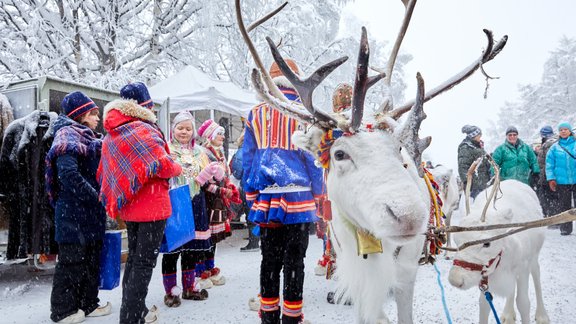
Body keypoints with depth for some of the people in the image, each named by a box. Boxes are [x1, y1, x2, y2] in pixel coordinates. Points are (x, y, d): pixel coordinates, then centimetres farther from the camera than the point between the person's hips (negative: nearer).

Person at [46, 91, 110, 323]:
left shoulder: (88, 139, 18)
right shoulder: (68, 136, -11)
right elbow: (69, 175, -23)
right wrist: (97, 198, -18)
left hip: (91, 212, 9)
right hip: (73, 212, -9)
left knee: (92, 259, 14)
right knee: (72, 260, 2)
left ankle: (88, 304, 27)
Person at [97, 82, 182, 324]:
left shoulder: (111, 135, 9)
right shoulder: (143, 130, -16)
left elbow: (104, 173, 14)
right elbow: (163, 165, -25)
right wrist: (178, 169, -5)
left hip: (129, 206, 8)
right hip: (151, 206, -8)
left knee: (134, 257, 20)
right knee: (144, 263, 0)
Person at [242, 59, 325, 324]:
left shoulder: (255, 114, 7)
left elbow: (247, 159, 9)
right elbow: (312, 157, -1)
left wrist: (251, 197, 14)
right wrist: (318, 195, 7)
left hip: (265, 197, 4)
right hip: (298, 197, -3)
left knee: (269, 258, 14)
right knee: (294, 260, 6)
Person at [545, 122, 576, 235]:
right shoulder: (554, 147, 5)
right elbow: (549, 165, 4)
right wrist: (551, 179, -4)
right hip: (561, 181, 0)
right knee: (564, 205, 6)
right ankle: (565, 228, 14)